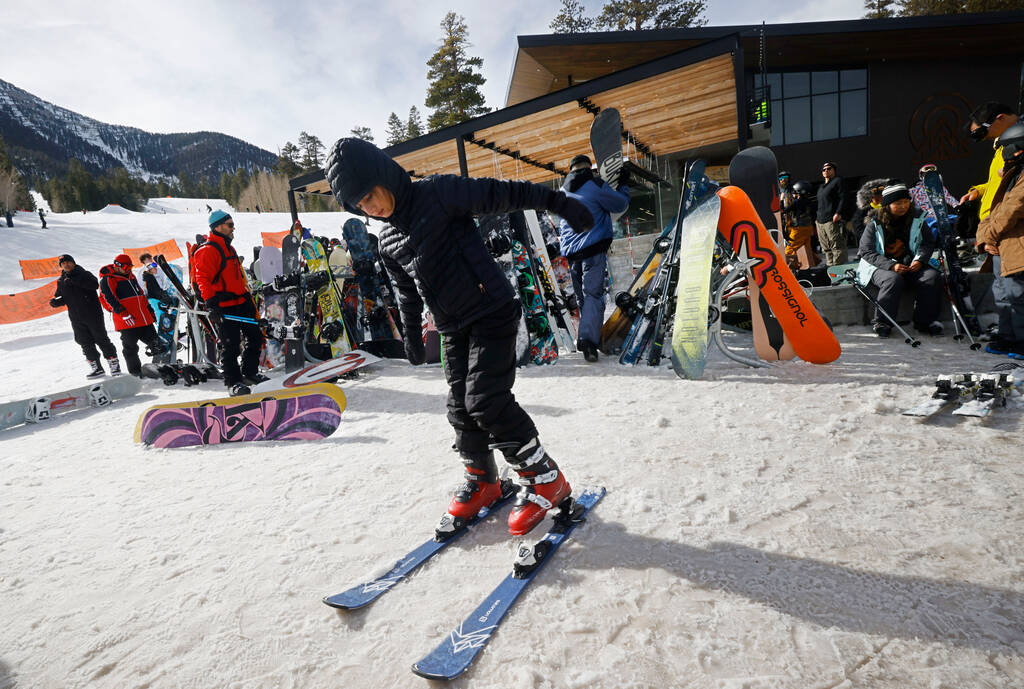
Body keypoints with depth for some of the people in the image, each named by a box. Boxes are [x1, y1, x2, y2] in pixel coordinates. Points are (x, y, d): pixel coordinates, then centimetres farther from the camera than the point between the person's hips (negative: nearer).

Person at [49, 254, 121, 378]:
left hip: (93, 314, -5)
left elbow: (95, 284, -21)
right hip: (76, 318, 5)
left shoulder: (84, 274, -2)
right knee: (85, 343, 4)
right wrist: (55, 301, -4)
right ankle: (96, 367, 10)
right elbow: (61, 298, 17)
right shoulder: (61, 281, 12)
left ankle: (113, 362, 8)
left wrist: (76, 281, -27)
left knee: (101, 339, -1)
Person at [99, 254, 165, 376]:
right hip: (127, 321, -7)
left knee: (155, 342, 7)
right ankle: (136, 372, 9)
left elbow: (141, 293, 27)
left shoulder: (131, 276, 20)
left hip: (144, 318, 7)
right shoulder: (107, 280, -3)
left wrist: (149, 309, 25)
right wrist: (124, 314, -22)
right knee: (130, 348, 1)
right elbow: (110, 299, -14)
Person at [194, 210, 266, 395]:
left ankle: (249, 373, 26)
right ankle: (233, 381, 8)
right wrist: (210, 302, -23)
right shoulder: (207, 250, -9)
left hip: (241, 303, 9)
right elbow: (203, 279, -16)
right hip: (224, 308, -9)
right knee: (230, 345, -4)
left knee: (255, 337, 12)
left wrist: (249, 299, 26)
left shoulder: (229, 248, 20)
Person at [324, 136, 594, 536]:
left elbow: (498, 194, -11)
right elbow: (407, 292, 23)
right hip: (454, 328, 7)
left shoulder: (438, 194, -8)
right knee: (461, 407, 7)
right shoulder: (388, 242, 12)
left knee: (486, 400, -14)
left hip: (491, 312, -7)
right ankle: (482, 481, 28)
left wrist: (556, 201, -15)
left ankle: (544, 478, 1)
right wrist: (411, 334, 29)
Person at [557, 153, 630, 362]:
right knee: (594, 295, -8)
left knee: (582, 297, 14)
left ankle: (588, 337, 18)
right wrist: (623, 186, 21)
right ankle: (588, 339, -21)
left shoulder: (563, 191, 15)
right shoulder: (595, 185, -5)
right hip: (593, 250, -6)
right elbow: (620, 205, 4)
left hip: (570, 253, 6)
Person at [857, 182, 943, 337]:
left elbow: (929, 243, 12)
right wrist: (891, 266, -22)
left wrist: (920, 259, -10)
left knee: (932, 276, -22)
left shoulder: (916, 218, 5)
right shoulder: (875, 223, -7)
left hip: (911, 265, 4)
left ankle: (925, 320, -10)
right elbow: (867, 252, -11)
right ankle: (881, 322, -23)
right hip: (880, 266, -4)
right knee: (893, 280, -36)